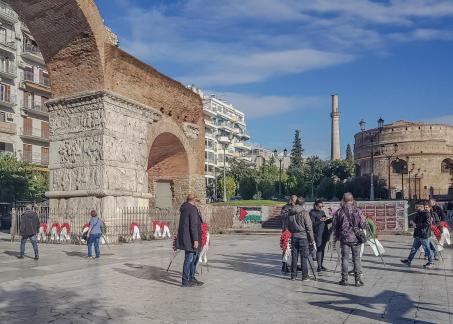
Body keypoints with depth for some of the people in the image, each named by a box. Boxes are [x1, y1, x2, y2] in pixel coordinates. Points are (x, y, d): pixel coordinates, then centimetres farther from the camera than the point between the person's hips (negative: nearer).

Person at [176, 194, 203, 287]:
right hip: (189, 238, -10)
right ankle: (185, 281, 3)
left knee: (195, 257, 16)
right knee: (189, 258, -3)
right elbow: (193, 226, -20)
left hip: (185, 238, 10)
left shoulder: (184, 209, 15)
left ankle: (192, 278, 23)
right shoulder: (193, 209, -14)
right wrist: (195, 240, -21)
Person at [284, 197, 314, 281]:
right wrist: (311, 239, -3)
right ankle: (305, 276, 6)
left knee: (294, 257, 10)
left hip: (293, 237, 4)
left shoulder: (290, 213, 4)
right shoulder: (304, 213, -10)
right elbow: (309, 227, -9)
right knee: (304, 257, 3)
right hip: (303, 237, -4)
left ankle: (293, 275, 15)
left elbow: (286, 226, 9)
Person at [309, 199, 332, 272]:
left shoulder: (322, 212, 16)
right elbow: (312, 224, -12)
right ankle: (319, 266, -7)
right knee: (319, 249, -9)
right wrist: (320, 220, -24)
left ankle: (321, 265, 18)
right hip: (318, 234, -7)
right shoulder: (312, 213, -5)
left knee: (322, 249, 9)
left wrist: (331, 219, 0)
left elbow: (326, 222, 19)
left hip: (324, 234, 7)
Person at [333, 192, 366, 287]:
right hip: (356, 238, -1)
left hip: (344, 238, 1)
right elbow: (363, 225, -4)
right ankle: (358, 280, 7)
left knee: (345, 259, 8)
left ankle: (344, 280, 12)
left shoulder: (339, 211, -2)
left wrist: (337, 236, 16)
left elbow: (335, 226, 2)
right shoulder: (357, 211, -6)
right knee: (356, 259, 6)